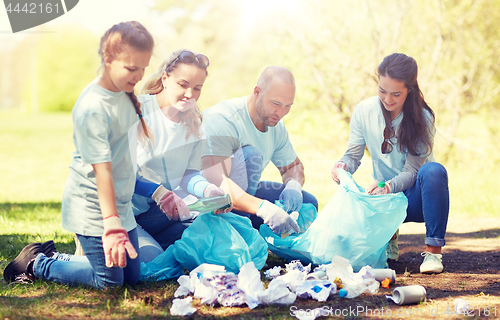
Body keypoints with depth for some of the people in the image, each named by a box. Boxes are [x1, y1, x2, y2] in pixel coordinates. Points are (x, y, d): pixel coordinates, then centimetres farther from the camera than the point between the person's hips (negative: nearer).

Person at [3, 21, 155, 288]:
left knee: (132, 276, 10)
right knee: (109, 281, -5)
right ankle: (37, 264, 12)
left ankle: (55, 258, 23)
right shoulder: (92, 108, -24)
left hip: (120, 202, 9)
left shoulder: (124, 92, 3)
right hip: (92, 207, -9)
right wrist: (112, 226, -32)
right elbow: (102, 168, -29)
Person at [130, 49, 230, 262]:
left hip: (159, 213, 7)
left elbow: (188, 174, 4)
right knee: (149, 260, -28)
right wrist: (158, 191, -34)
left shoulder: (193, 121, 6)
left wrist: (209, 190, -19)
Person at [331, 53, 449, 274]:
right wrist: (343, 165, -25)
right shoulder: (364, 111, -7)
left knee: (434, 170, -36)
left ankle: (433, 250, -27)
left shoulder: (422, 118, -15)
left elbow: (411, 171, -19)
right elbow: (353, 156, -1)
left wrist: (389, 186, -40)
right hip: (385, 197, 2)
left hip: (414, 196, -2)